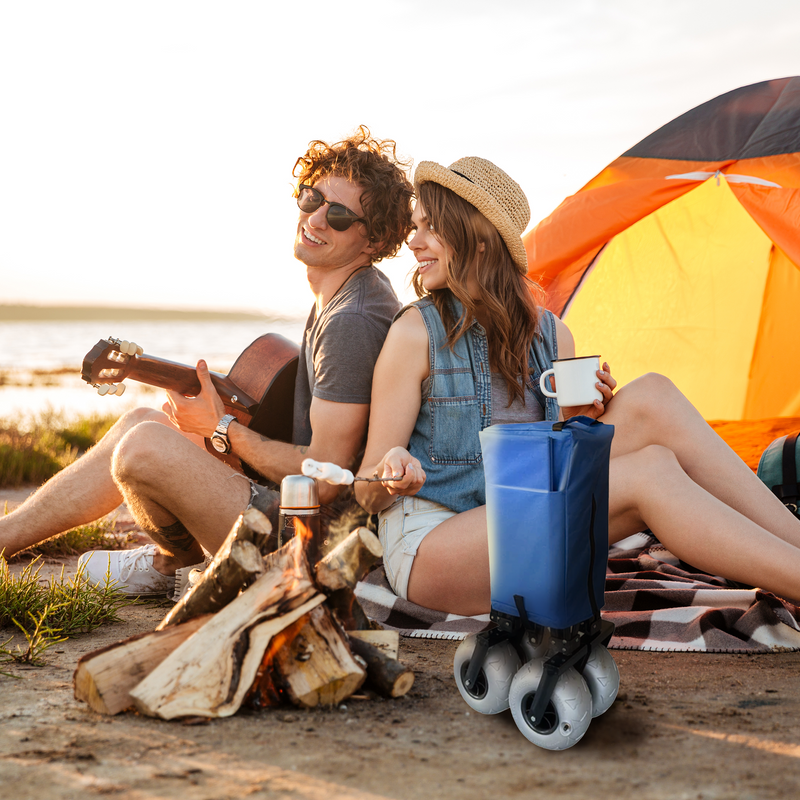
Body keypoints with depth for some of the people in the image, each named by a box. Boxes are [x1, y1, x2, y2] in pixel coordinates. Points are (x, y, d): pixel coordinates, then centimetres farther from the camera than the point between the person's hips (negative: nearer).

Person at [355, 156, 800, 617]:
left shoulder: (552, 335, 10)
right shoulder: (416, 333, -5)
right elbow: (366, 495, -4)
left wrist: (582, 420, -4)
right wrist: (392, 473, -28)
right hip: (432, 548, -5)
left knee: (650, 399, -15)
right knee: (648, 471, -24)